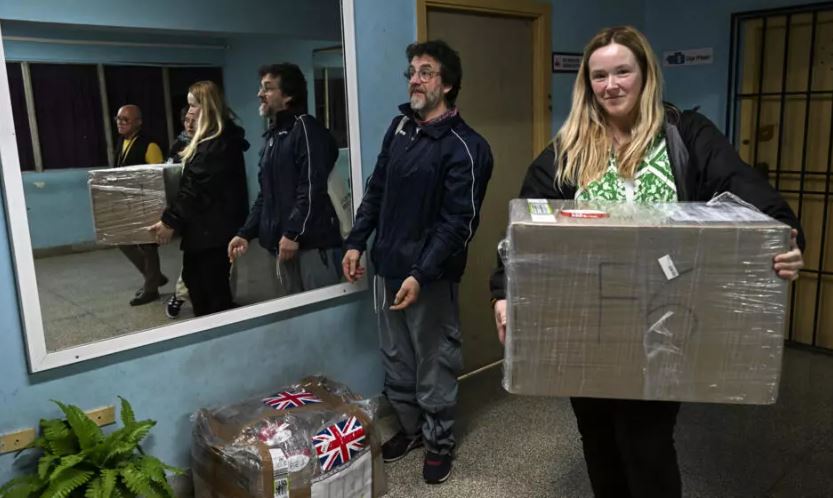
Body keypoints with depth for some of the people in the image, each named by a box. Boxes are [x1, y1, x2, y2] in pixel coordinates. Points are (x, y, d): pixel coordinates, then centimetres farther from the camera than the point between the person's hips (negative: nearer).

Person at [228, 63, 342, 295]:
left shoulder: (306, 129, -6)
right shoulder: (272, 136, 21)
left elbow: (312, 189, -17)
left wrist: (293, 234, -21)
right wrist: (246, 233, 13)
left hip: (313, 242, -8)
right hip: (283, 244, 9)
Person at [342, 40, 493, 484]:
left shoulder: (465, 147, -13)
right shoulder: (399, 127, 9)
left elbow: (458, 223, -17)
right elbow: (376, 191, 14)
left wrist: (421, 274, -22)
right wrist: (356, 243, 8)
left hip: (431, 276, -6)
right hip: (387, 267, 7)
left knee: (434, 364, 8)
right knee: (395, 360, 17)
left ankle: (439, 442, 27)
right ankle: (410, 427, 37)